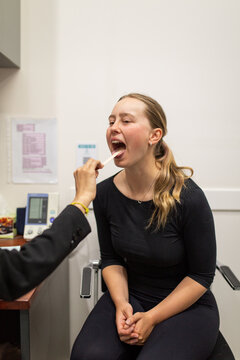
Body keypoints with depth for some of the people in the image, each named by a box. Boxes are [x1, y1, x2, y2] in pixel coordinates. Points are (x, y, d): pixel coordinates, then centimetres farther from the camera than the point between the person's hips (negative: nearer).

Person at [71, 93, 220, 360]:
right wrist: (121, 304, -11)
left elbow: (202, 275, -10)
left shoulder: (188, 197, -20)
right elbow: (111, 259, 5)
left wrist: (151, 318, -13)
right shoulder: (105, 193, -7)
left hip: (187, 306, -2)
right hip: (131, 296, 3)